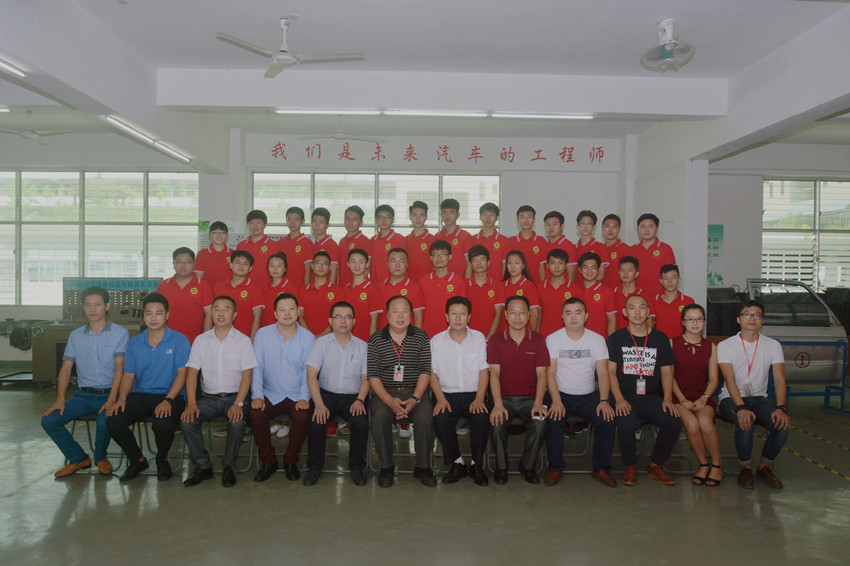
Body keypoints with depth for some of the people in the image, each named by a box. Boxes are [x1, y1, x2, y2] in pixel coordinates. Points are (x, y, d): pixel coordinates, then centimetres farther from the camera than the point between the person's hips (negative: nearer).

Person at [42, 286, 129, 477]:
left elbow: (119, 367, -8)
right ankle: (79, 458, 8)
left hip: (109, 393, -4)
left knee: (104, 421, -32)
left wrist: (111, 400, -19)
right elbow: (65, 369, 10)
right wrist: (60, 399, -5)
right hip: (83, 395, 5)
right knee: (49, 420, -15)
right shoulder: (75, 336, 14)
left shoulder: (120, 333, 1)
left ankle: (100, 457, 3)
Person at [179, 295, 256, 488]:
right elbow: (192, 372, 4)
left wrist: (238, 403, -19)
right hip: (208, 397, 3)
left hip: (234, 396, -3)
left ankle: (229, 467, -9)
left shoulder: (243, 340, 2)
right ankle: (203, 466, -5)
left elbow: (247, 374, -5)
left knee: (237, 422, -32)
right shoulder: (201, 340, 10)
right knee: (186, 421, -23)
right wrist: (191, 403, -11)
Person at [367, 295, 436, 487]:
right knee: (379, 417, -30)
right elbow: (373, 375, -2)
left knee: (425, 417, -28)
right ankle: (386, 466, -8)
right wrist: (390, 401, -16)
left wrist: (415, 399, -14)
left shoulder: (421, 337, 4)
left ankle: (423, 466, -7)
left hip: (415, 392, 0)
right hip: (385, 393, 0)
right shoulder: (376, 339, 3)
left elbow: (425, 371, 0)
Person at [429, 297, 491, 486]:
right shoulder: (436, 341, 7)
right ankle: (457, 463, -7)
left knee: (482, 418, -31)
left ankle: (477, 464, -8)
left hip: (473, 394, 0)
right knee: (440, 420, -30)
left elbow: (484, 371, 4)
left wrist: (479, 399, -10)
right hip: (447, 394, 0)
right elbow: (432, 373, 5)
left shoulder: (479, 338, 7)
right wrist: (441, 399, -10)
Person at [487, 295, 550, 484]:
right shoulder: (495, 340, 2)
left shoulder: (538, 340, 4)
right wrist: (498, 404, -20)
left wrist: (538, 403, -16)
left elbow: (541, 373, -2)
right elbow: (494, 373, -6)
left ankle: (528, 466, -3)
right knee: (498, 422, -29)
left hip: (530, 399, 1)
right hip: (504, 397, 0)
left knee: (540, 423, -27)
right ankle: (501, 467, -6)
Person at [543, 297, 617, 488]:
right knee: (553, 420, -29)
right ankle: (555, 468, -9)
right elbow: (550, 373, -5)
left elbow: (603, 372, 0)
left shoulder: (597, 339, 6)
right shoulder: (552, 339, 1)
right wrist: (556, 401, -20)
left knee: (607, 419, -23)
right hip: (560, 395, -1)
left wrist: (604, 401, -15)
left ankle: (601, 468, -4)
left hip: (589, 395, 2)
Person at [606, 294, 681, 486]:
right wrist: (619, 399, -15)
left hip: (651, 397, 2)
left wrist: (667, 398, -6)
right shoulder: (616, 339, 5)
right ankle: (630, 466, -2)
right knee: (625, 424, -32)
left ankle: (656, 465, 1)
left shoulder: (660, 339, 12)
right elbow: (611, 371, 0)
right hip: (625, 396, -2)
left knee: (674, 421, -25)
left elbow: (667, 372, 11)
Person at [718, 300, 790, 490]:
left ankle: (764, 466, 0)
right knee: (746, 422, -34)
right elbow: (730, 380, -15)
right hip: (731, 398, -3)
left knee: (782, 424, -26)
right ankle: (745, 467, -9)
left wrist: (781, 408, -22)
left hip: (759, 398, 3)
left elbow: (779, 378, -5)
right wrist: (741, 408, -31)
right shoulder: (725, 346, -3)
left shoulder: (773, 345, 6)